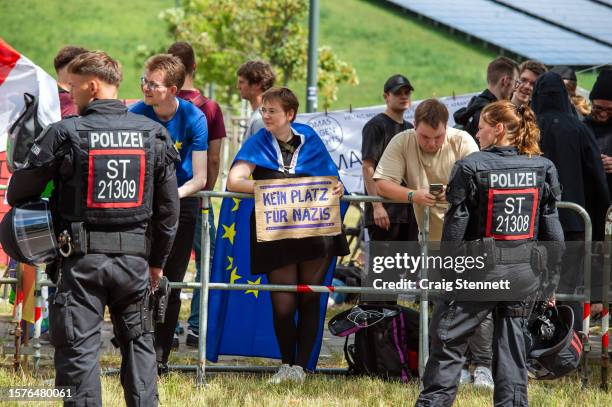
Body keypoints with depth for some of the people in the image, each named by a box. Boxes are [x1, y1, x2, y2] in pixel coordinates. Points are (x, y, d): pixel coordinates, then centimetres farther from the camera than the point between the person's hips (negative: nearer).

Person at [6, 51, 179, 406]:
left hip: (82, 257, -4)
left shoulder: (65, 134, -8)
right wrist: (158, 260, 19)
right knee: (138, 342, 16)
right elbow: (168, 206, 8)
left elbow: (20, 191, -1)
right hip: (135, 257, 4)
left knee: (79, 347, -1)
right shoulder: (154, 134, 4)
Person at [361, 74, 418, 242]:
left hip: (408, 210, 8)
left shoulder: (409, 128, 19)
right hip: (385, 211, -8)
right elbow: (368, 167, -12)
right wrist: (377, 206, -19)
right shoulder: (376, 126, -4)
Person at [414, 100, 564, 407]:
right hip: (525, 272, 4)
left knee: (448, 336, 6)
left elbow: (456, 224, -7)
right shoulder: (543, 168, 1)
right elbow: (551, 225, 4)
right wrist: (552, 273, 12)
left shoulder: (471, 167, -10)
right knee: (511, 340, 11)